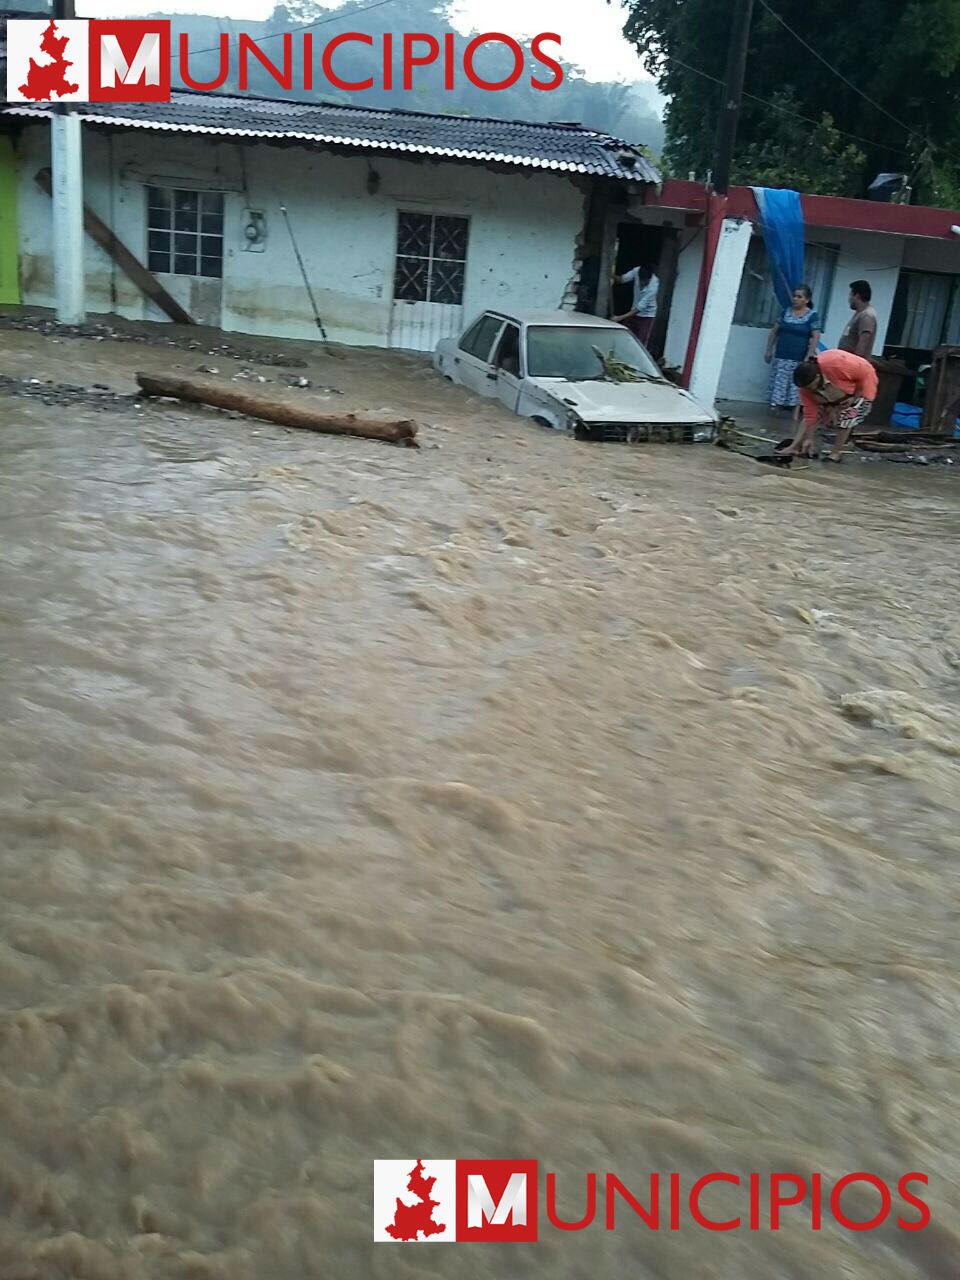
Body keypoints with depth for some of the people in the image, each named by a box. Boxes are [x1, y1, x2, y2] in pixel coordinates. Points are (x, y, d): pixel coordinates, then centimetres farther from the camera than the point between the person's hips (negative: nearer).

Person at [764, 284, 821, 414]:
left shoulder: (812, 316, -2)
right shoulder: (786, 312, 10)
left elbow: (815, 338, -7)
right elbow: (774, 332, 15)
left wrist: (808, 357, -14)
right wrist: (769, 350, 12)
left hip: (798, 360, -4)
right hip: (781, 357, 4)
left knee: (794, 386, -4)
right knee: (778, 385, 3)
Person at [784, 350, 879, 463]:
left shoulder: (837, 363, -44)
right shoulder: (806, 382, -24)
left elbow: (867, 373, -29)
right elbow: (811, 414, -18)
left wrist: (855, 398, -25)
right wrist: (809, 439, -20)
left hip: (859, 390, -5)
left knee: (846, 416, -20)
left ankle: (836, 453, -10)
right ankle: (797, 446, 2)